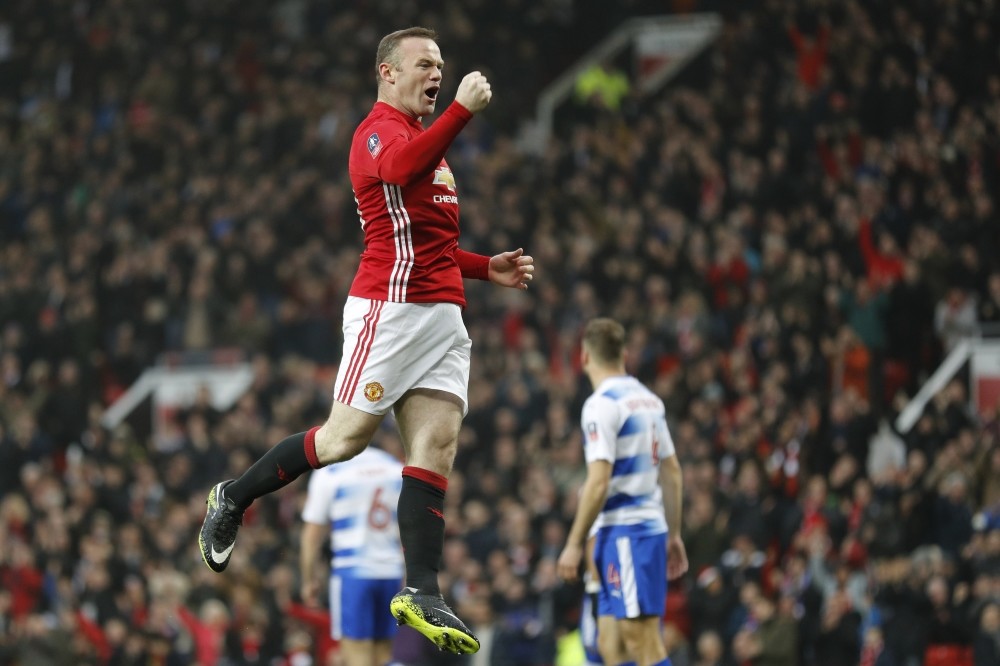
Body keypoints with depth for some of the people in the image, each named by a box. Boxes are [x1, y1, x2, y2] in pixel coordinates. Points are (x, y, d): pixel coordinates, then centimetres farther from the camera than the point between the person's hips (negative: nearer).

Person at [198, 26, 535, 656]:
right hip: (391, 307, -9)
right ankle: (232, 500, 17)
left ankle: (422, 594, -8)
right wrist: (462, 110, -33)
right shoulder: (381, 130, -6)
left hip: (441, 313, 9)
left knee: (437, 444, -3)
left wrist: (487, 267, 25)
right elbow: (400, 168, -33)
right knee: (346, 438, -4)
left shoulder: (422, 138, 25)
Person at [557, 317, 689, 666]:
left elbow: (598, 483, -18)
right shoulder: (648, 399, 14)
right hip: (650, 525, 9)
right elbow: (672, 473, 18)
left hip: (624, 532, -9)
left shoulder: (602, 404, -12)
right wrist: (674, 535, 23)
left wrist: (574, 544, -12)